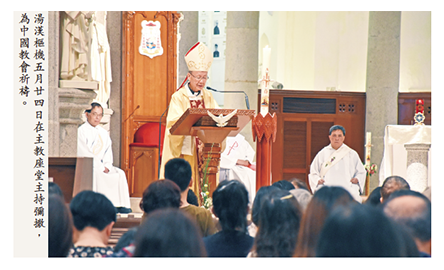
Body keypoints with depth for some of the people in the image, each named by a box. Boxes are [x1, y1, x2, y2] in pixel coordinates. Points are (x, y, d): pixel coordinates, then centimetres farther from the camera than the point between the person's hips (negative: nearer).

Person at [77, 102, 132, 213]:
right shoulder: (81, 131, -2)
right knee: (97, 174, -35)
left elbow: (108, 152, 15)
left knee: (120, 173, -18)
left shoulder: (103, 132, 19)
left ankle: (122, 205, -24)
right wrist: (100, 167, -16)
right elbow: (85, 153, -12)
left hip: (102, 165, 6)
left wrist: (107, 166, -6)